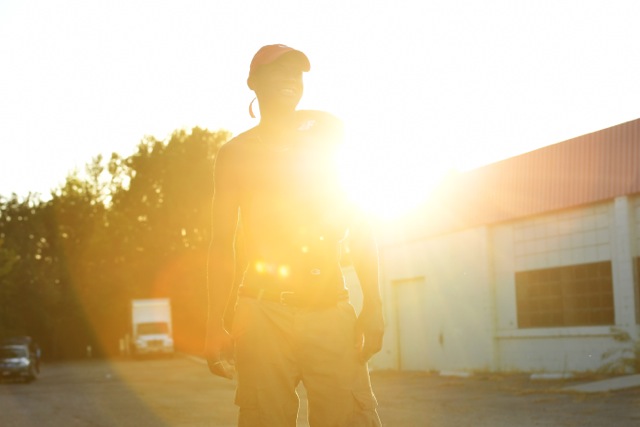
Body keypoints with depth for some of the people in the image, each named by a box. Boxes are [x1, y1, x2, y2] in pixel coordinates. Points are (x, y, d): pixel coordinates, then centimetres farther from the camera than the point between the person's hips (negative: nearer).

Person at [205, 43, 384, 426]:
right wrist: (216, 324, 4)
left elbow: (359, 222, 12)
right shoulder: (237, 153, 13)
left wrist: (373, 303, 2)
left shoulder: (328, 133, 15)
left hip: (332, 309, 1)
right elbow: (222, 243, 13)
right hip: (264, 312, -1)